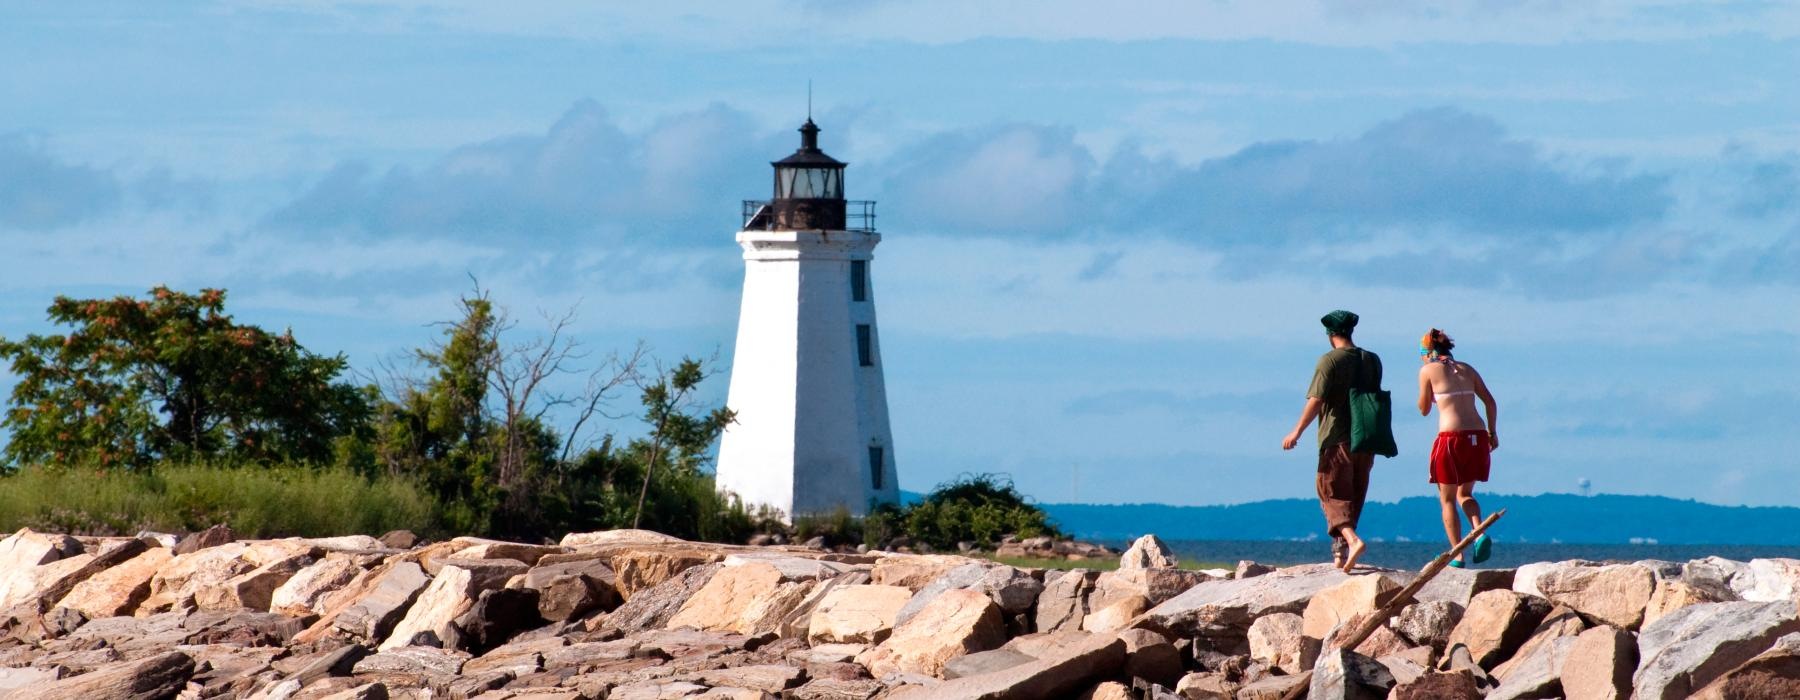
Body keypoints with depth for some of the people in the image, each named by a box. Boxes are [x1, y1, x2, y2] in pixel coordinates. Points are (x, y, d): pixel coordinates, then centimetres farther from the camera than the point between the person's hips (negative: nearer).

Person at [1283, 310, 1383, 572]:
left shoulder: (1330, 361, -9)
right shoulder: (1372, 361, 9)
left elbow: (1316, 400, -14)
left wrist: (1297, 432, -7)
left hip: (1337, 439, -6)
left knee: (1333, 493, -6)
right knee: (1353, 497, 13)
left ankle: (1352, 540, -28)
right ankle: (1341, 552, 15)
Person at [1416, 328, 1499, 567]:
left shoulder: (1428, 371, 3)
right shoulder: (1466, 369, 15)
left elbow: (1424, 409, 8)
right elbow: (1489, 401, 9)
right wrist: (1493, 432, 14)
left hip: (1451, 437, -5)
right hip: (1477, 436, 5)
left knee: (1447, 499, 9)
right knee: (1464, 493, 20)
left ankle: (1458, 556, 1)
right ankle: (1480, 533, -7)